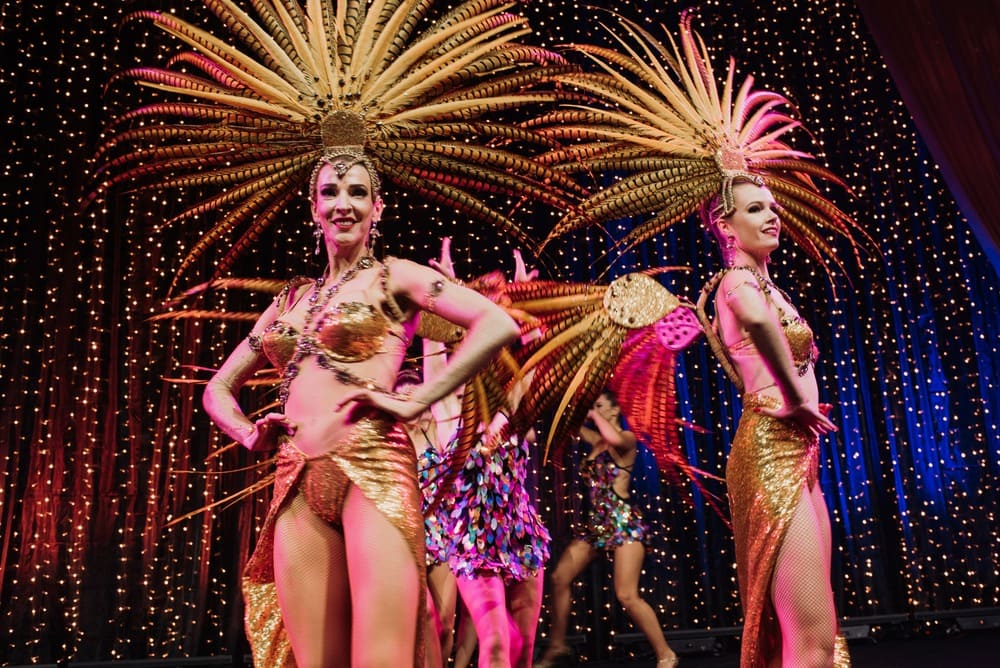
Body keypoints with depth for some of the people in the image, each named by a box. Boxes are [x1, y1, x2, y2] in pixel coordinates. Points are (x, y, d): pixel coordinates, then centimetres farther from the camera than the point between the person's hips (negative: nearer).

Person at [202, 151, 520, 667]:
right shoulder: (289, 302, 21)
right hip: (297, 484, 5)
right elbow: (219, 388, 29)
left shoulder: (392, 277, 6)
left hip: (372, 468, -5)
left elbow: (498, 324, -9)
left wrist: (417, 402, -12)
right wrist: (250, 434, 8)